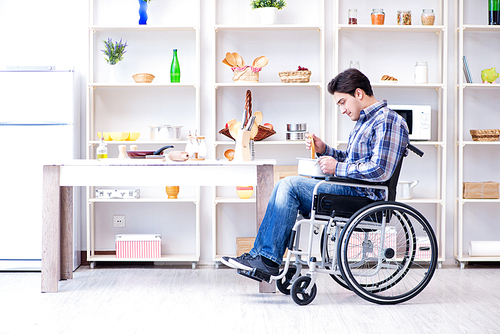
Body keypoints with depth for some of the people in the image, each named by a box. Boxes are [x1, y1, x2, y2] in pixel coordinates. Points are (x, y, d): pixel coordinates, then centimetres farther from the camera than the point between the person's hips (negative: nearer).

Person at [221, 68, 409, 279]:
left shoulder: (387, 121, -13)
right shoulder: (365, 120, 20)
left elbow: (380, 171, -23)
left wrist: (337, 168, -17)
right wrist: (324, 150, 8)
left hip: (363, 197, -10)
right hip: (352, 190, 11)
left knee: (290, 185, -18)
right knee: (285, 187, 1)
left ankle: (269, 259, -12)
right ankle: (259, 257, -3)